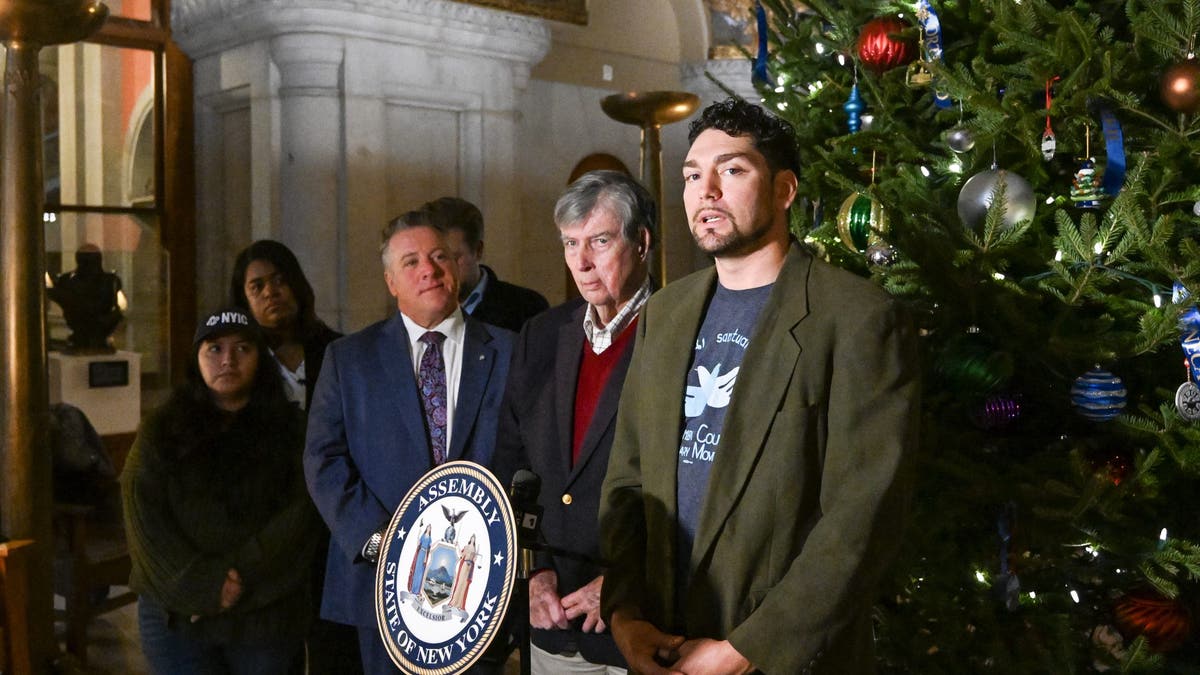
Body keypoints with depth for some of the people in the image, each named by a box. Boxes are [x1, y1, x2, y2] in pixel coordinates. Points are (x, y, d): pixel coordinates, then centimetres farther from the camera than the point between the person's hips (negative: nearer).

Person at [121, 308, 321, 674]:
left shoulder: (288, 428, 5)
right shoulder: (162, 430, 7)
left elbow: (301, 512, -5)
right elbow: (144, 517, -3)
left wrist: (243, 578, -15)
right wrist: (203, 584, -13)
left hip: (267, 613, 0)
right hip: (177, 613, 0)